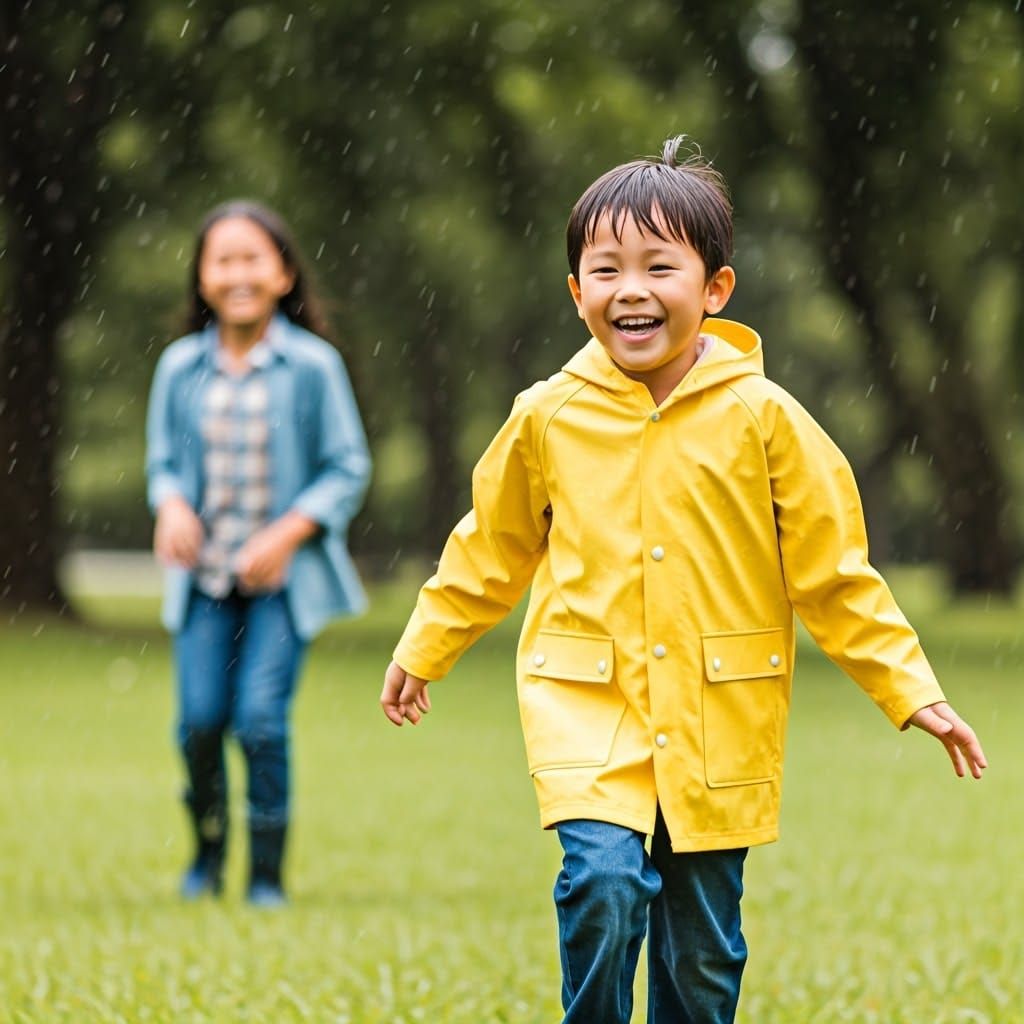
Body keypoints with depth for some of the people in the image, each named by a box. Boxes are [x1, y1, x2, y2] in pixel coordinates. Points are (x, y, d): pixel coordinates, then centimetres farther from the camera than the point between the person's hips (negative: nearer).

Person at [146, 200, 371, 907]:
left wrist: (287, 533, -14)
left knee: (261, 718, -11)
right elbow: (164, 461, 13)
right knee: (200, 720, -4)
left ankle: (267, 874, 4)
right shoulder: (180, 368, 4)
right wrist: (171, 506, -10)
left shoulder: (313, 366, -5)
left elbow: (347, 470, -2)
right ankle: (207, 853, 22)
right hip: (204, 574, 3)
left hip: (284, 576, -3)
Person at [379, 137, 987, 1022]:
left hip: (717, 724, 0)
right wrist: (423, 650, 24)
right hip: (587, 703, 0)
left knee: (703, 953, 6)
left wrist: (913, 693, -1)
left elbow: (833, 572, 1)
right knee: (604, 878, -23)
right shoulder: (548, 419, -1)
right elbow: (491, 549, 16)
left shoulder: (763, 419, -5)